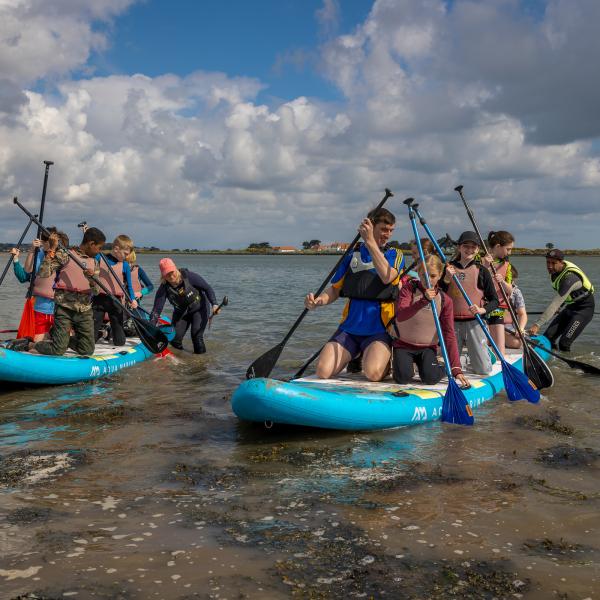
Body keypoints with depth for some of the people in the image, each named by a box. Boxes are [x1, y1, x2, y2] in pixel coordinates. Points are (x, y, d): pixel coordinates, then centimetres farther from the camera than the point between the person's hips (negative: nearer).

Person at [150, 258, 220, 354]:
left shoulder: (188, 276, -25)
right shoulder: (164, 288, -19)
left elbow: (207, 288, -16)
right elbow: (156, 309, -20)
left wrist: (214, 304, -28)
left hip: (199, 309, -3)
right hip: (181, 313, 3)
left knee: (196, 335, -19)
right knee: (174, 339, -1)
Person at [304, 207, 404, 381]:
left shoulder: (395, 254, 5)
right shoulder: (353, 255, 13)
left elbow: (387, 277, -18)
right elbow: (335, 289, 12)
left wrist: (370, 242, -21)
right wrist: (318, 301, -10)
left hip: (379, 327, -3)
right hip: (350, 326, 3)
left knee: (373, 373, -28)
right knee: (323, 372, -13)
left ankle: (387, 360, 8)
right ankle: (354, 356, 17)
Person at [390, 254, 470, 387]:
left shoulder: (445, 300, -4)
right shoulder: (409, 288, -8)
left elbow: (449, 335, -7)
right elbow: (400, 315, -25)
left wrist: (456, 369, -16)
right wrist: (423, 300, -40)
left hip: (428, 347, 1)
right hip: (403, 344, -1)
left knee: (431, 378, -24)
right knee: (403, 377, -24)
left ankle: (444, 368, 12)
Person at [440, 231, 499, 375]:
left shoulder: (481, 271, 3)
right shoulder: (448, 269, 6)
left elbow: (494, 301, 3)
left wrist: (482, 310, -16)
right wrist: (446, 279, -14)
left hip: (474, 322, -1)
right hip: (452, 323, 1)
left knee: (484, 370, -3)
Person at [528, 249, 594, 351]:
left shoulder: (569, 277, -32)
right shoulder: (555, 270, -6)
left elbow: (555, 304, -37)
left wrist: (538, 324, -40)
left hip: (584, 309, -8)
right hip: (571, 306, 8)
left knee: (564, 343, -20)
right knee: (547, 337, -4)